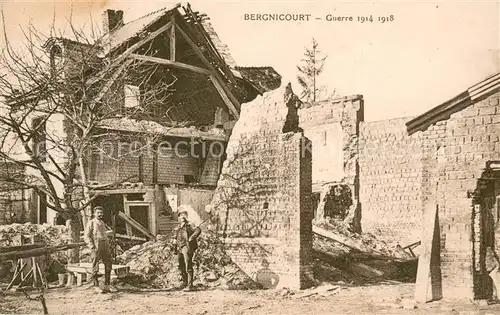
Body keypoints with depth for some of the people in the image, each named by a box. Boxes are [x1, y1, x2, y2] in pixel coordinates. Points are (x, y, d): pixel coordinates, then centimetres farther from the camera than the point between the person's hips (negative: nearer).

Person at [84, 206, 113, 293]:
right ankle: (96, 287, 9)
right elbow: (87, 237, -8)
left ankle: (107, 286, 12)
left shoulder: (102, 223, 18)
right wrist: (92, 247, -16)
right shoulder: (91, 223, -3)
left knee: (108, 266, 4)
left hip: (105, 247, 7)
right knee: (95, 268, 0)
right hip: (96, 248, -6)